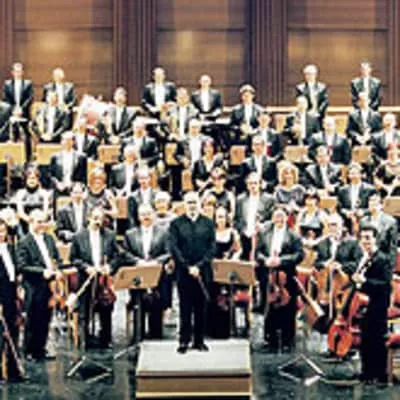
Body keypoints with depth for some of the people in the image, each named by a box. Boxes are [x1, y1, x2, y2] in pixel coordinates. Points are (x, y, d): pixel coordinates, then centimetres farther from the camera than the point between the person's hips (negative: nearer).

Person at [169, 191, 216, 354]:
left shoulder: (208, 223, 7)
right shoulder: (176, 224, 3)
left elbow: (212, 248, 1)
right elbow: (174, 248, -4)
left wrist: (199, 266, -10)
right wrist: (187, 267, -12)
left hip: (203, 272, 1)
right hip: (183, 272, -1)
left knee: (201, 307, 6)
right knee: (185, 308, 2)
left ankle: (199, 340, 14)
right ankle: (184, 341, 8)